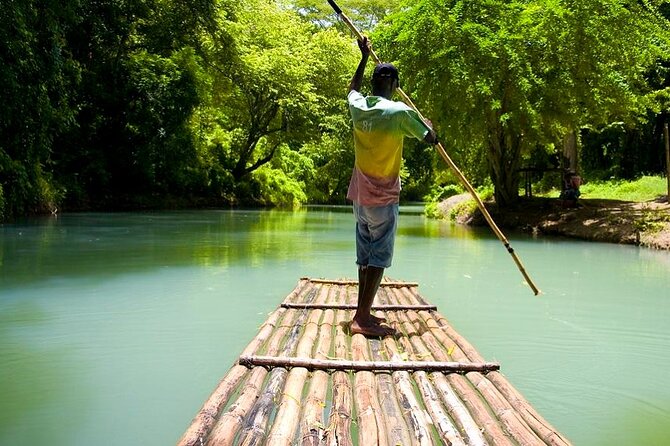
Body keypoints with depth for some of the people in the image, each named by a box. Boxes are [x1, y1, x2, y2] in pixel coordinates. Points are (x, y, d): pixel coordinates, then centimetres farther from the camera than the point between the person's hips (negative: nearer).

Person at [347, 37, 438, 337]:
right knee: (379, 258, -4)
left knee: (366, 257, 13)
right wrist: (428, 126, 20)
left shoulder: (357, 107, 2)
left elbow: (353, 89, 28)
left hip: (360, 196, 7)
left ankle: (362, 314, 18)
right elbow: (431, 139, -2)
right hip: (383, 199, -6)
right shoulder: (399, 112, -14)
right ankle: (363, 318, -8)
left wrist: (364, 58, 36)